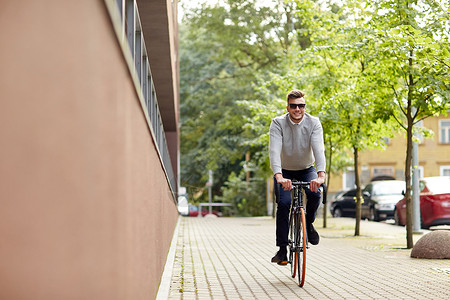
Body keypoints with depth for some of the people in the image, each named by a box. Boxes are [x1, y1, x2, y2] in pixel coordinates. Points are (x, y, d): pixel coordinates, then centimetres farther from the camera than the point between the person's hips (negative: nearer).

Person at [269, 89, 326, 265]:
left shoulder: (313, 123, -18)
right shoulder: (278, 123, -20)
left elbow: (318, 149, -31)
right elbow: (274, 151, -33)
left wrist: (321, 175, -48)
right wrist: (278, 176, -49)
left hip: (306, 170, 1)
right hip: (285, 171, -1)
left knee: (315, 193, -28)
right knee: (283, 203, -21)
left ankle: (308, 223, 2)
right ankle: (282, 249, -13)